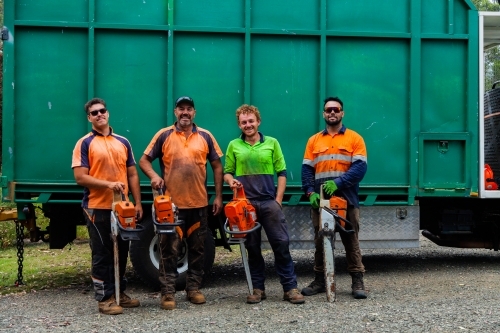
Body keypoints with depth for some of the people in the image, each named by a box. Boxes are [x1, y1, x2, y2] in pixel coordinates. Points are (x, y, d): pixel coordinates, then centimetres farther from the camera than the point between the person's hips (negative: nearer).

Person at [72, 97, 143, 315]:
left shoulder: (123, 142, 12)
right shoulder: (85, 143, -3)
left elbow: (132, 175, 13)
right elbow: (80, 177, -11)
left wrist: (137, 203, 6)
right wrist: (108, 184, -22)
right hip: (97, 208, -5)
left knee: (121, 252, 12)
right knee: (102, 254, 1)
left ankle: (119, 293, 25)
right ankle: (104, 298, 9)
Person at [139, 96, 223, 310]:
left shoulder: (205, 137, 6)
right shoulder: (164, 135, 1)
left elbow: (217, 167, 9)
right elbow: (144, 160, 4)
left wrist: (218, 196, 4)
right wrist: (154, 176, -17)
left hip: (199, 203, 2)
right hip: (171, 203, -2)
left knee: (197, 249, 10)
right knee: (169, 250, 0)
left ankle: (193, 288, 22)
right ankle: (168, 293, 6)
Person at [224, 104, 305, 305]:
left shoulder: (272, 143, 6)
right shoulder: (234, 145, 8)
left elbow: (282, 173, 6)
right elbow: (227, 172, 12)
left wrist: (278, 199, -2)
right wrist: (231, 181, -11)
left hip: (269, 202, -1)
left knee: (281, 244, -3)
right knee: (252, 247, 8)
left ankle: (290, 288, 4)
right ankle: (258, 288, 17)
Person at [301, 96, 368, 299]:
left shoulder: (354, 138, 4)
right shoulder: (314, 140, 13)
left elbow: (360, 167, -8)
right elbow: (307, 169, 7)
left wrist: (338, 182, -20)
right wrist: (310, 192, -8)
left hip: (346, 198, -3)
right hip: (320, 199, 3)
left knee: (351, 240, 1)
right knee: (320, 240, 8)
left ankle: (357, 281, 5)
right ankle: (319, 280, 16)